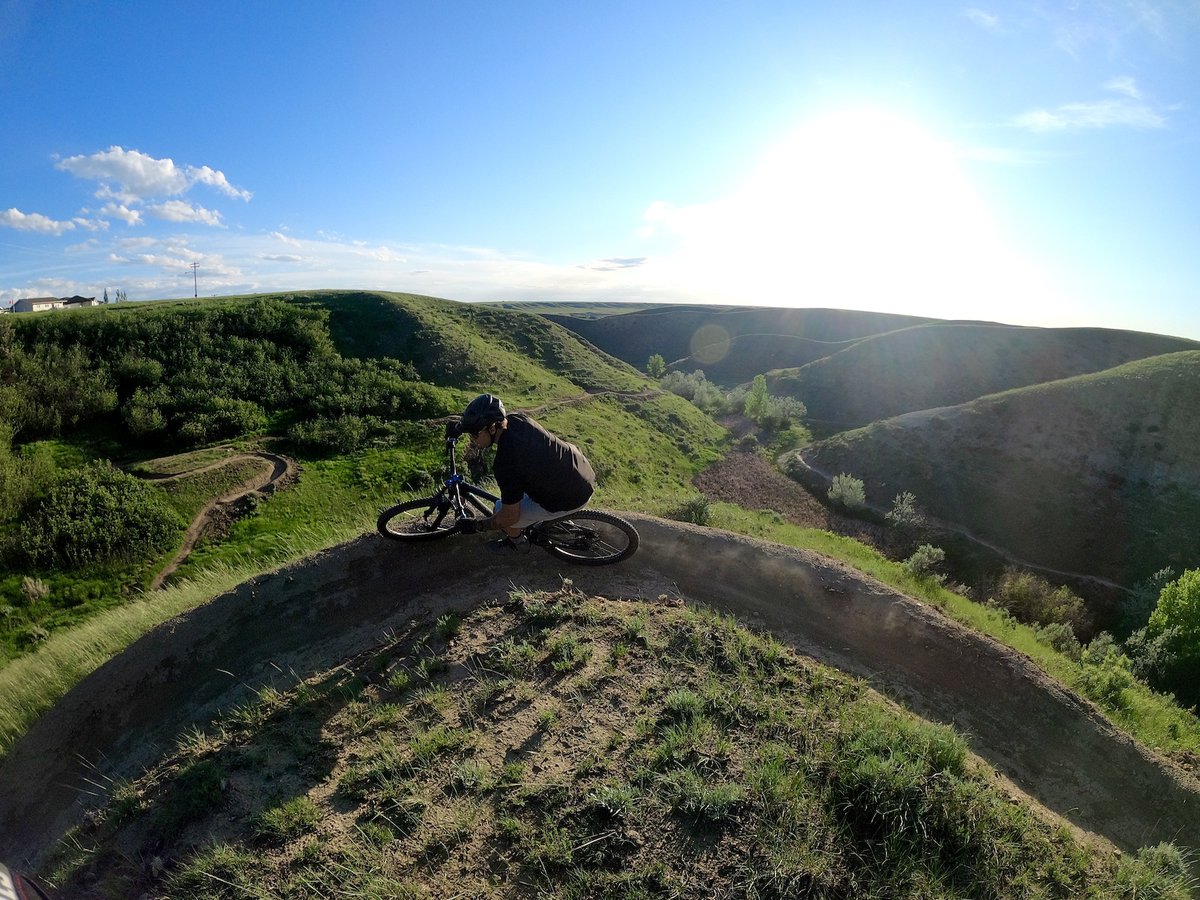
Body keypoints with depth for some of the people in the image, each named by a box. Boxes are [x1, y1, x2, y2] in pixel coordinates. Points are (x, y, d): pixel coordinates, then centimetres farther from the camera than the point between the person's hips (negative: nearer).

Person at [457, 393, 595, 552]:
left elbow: (510, 517, -19)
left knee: (502, 517, 0)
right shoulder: (517, 418, -9)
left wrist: (482, 526, -2)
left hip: (573, 497, -8)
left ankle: (518, 542, 31)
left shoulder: (505, 463, -30)